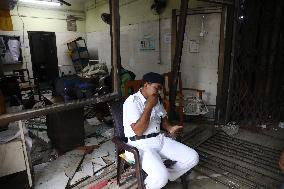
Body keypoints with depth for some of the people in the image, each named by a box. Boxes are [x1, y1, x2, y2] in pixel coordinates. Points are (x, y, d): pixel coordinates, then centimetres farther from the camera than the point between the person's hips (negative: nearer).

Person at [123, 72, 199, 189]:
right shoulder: (132, 102, -15)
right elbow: (138, 130, -23)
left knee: (193, 157, -3)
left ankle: (166, 178, 13)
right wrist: (149, 106, -23)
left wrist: (169, 128, 0)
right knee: (160, 177, -29)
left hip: (159, 139, 8)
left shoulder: (156, 100, 9)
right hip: (140, 145, -7)